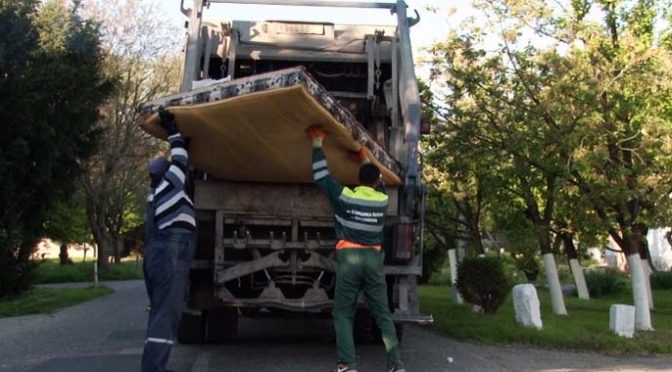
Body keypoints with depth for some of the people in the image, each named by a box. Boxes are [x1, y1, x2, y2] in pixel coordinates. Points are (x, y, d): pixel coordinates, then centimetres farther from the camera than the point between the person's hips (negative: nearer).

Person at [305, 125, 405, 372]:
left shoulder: (344, 196, -1)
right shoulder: (382, 200, 7)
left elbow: (321, 176, 8)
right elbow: (377, 183, 31)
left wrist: (317, 143, 15)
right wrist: (365, 160, 41)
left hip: (350, 257, -2)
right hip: (374, 258, 2)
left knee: (343, 313, 4)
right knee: (382, 313, 9)